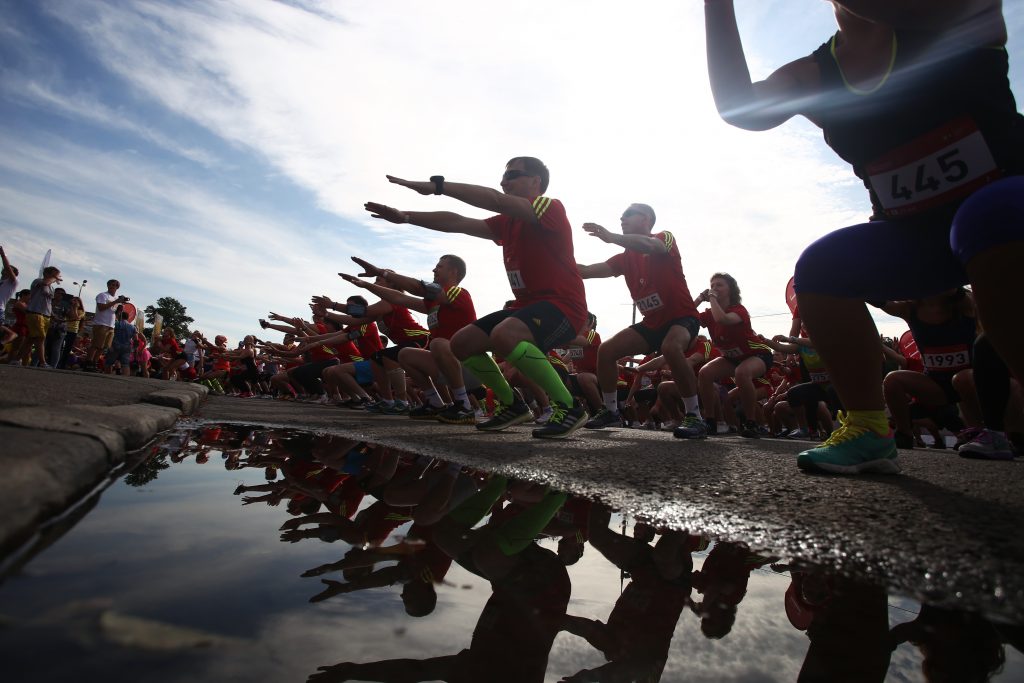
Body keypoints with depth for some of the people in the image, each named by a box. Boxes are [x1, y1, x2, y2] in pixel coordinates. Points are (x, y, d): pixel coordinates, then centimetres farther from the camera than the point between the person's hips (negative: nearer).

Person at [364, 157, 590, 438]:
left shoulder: (551, 207, -8)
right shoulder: (507, 222, 15)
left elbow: (495, 201, -23)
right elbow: (457, 223, 13)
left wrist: (438, 186, -24)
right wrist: (405, 217, 9)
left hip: (562, 305, -9)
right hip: (526, 305, 9)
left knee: (503, 335, -36)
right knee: (461, 343, 3)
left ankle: (570, 407, -23)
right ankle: (513, 405, 15)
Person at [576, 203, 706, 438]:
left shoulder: (665, 237, -7)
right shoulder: (626, 257, 9)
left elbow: (651, 246, -34)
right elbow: (589, 271, -4)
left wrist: (613, 238, -48)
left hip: (682, 316, -6)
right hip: (652, 322, 7)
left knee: (671, 348, -39)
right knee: (606, 350, -5)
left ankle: (694, 416, -28)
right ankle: (611, 411, 9)